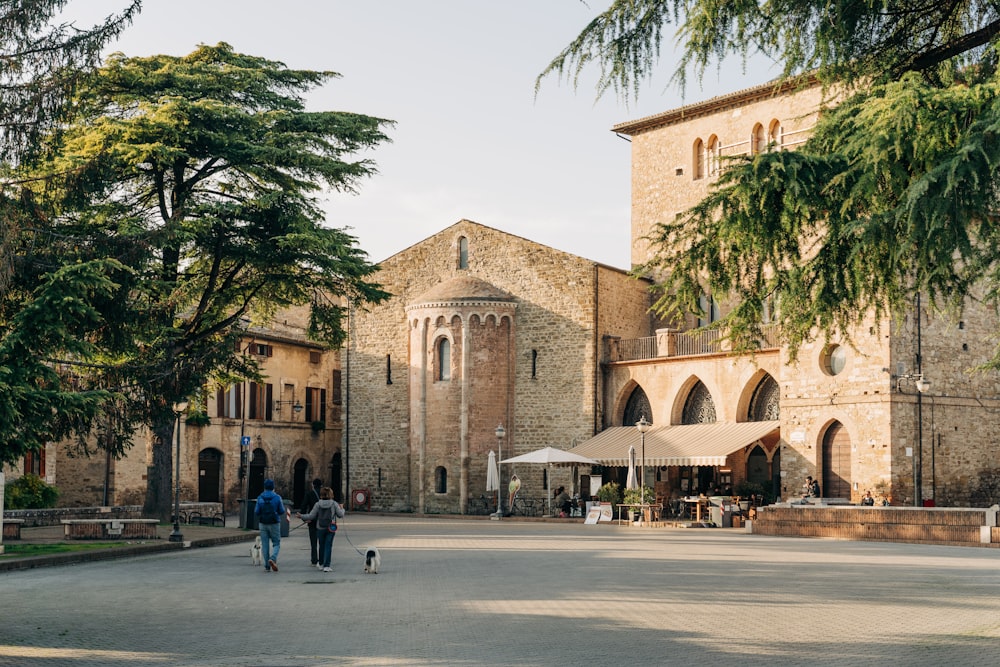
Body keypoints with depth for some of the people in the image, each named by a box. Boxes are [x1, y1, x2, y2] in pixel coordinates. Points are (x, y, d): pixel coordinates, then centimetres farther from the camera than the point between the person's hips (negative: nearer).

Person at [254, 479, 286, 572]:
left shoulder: (260, 498, -3)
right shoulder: (277, 498, -6)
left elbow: (256, 512, -3)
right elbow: (282, 512, -3)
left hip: (263, 524, 2)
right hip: (274, 524, -1)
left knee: (265, 545, 7)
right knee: (277, 544, 8)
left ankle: (267, 566, 5)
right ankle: (273, 558, -18)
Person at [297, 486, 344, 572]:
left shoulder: (318, 504, -6)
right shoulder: (334, 504, -6)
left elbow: (311, 516, -4)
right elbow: (340, 514, -1)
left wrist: (301, 516, 11)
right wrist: (342, 509, 21)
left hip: (320, 528, 1)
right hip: (331, 528, -1)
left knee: (322, 546, 15)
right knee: (328, 546, 0)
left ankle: (321, 564, 30)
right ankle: (326, 566, -6)